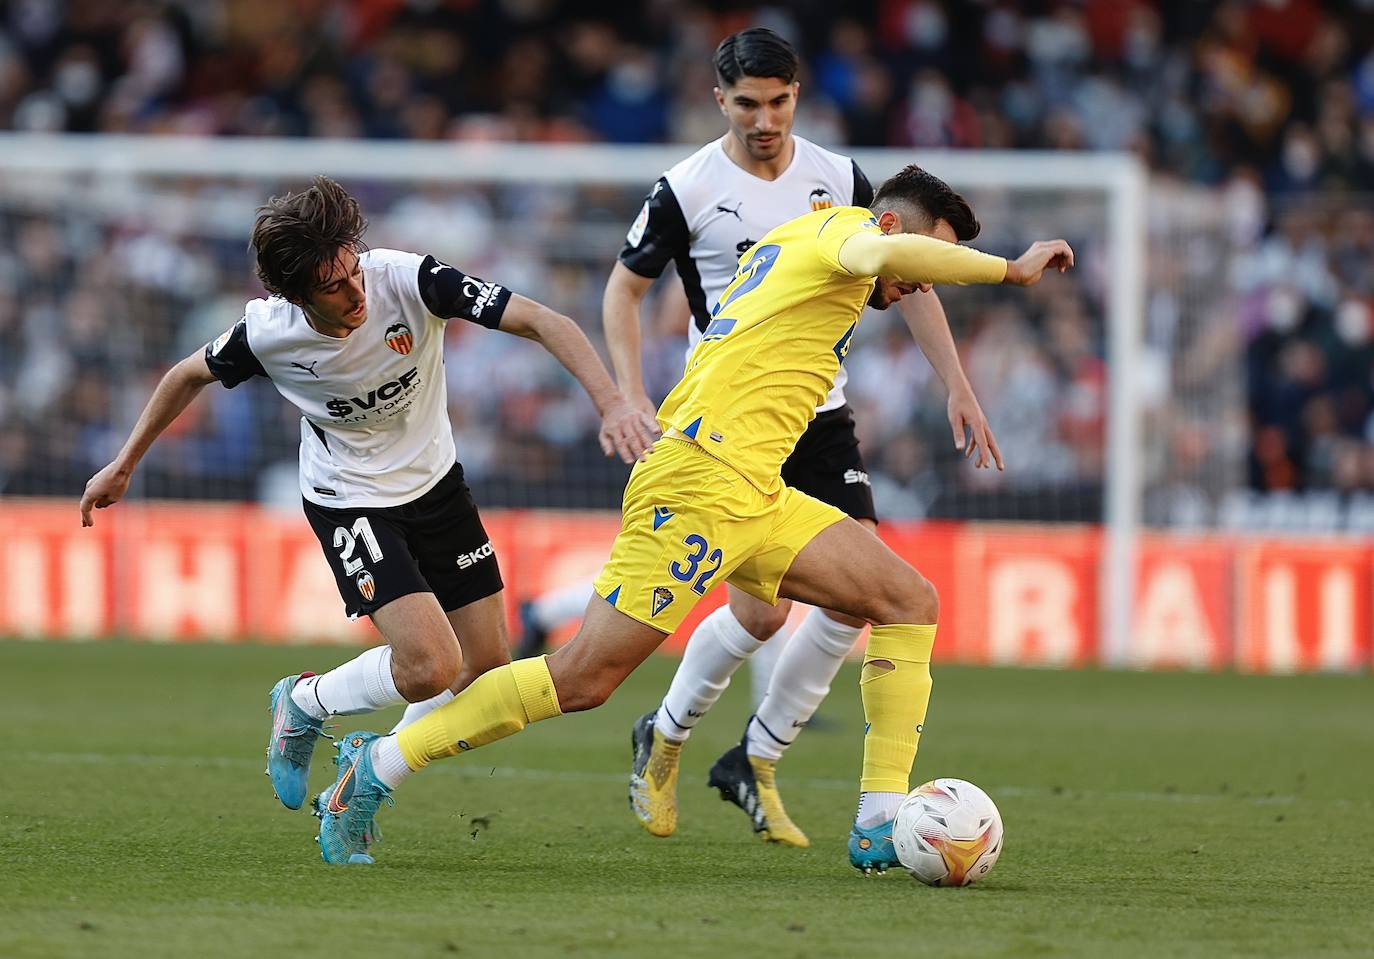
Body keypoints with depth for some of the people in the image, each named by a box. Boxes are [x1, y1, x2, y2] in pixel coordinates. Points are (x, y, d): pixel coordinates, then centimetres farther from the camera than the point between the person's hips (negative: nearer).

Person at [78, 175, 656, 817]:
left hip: (435, 482, 3)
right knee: (430, 667, -20)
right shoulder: (268, 332, -26)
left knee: (488, 667, 3)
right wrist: (123, 466, 7)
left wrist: (611, 403, -41)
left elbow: (541, 322, -28)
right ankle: (303, 705, 8)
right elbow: (190, 376, -3)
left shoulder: (409, 280, -28)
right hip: (348, 499, -3)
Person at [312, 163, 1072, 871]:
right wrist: (1010, 269, -18)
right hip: (702, 483, -10)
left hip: (753, 496, 10)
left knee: (911, 602, 2)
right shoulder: (840, 230, -1)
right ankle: (377, 768, 0)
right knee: (585, 677, -10)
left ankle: (881, 825, -4)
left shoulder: (789, 242, 26)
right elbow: (885, 253, -25)